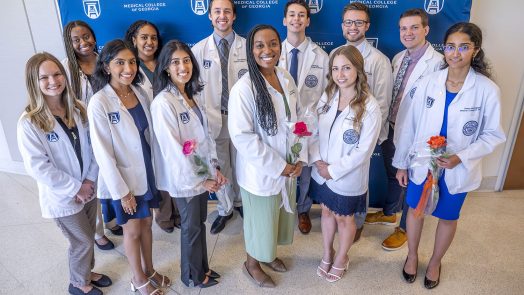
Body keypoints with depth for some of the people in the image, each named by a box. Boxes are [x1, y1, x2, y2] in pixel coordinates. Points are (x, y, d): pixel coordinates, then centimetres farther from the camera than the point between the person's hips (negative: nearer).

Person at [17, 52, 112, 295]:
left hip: (88, 188, 5)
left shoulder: (77, 109, -2)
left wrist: (90, 179, -9)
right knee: (83, 241, 10)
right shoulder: (29, 122, -18)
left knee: (87, 237, 21)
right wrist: (75, 187, -17)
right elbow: (37, 167, -20)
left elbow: (93, 146, 1)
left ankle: (87, 272, 47)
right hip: (62, 196, -5)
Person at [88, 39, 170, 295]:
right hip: (123, 179, -5)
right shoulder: (99, 103, -19)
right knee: (132, 230, 13)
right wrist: (121, 191, -16)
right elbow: (103, 153, -18)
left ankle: (149, 271, 41)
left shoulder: (140, 93, -2)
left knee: (146, 224, 19)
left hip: (146, 173, 5)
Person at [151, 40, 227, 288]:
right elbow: (173, 148, -22)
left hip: (203, 173, 7)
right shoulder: (163, 102, -21)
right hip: (185, 178, -7)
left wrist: (215, 167, 1)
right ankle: (193, 275, 34)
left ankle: (203, 267, 41)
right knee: (191, 226, 11)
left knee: (200, 222, 20)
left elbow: (205, 133, 7)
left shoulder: (193, 94, 4)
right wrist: (199, 180, -16)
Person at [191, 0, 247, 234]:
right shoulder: (199, 49, -1)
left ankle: (240, 202, 43)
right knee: (219, 167, 12)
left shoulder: (247, 47, -4)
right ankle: (225, 209, 36)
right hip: (213, 118, 1)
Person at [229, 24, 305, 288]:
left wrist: (300, 157, -3)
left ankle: (268, 254, 50)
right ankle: (252, 264, 42)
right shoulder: (243, 88, -21)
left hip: (288, 167, 6)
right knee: (260, 220, 14)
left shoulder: (286, 78, -1)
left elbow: (298, 118, 6)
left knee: (280, 215, 23)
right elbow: (241, 136, -23)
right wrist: (277, 166, -18)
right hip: (260, 170, -6)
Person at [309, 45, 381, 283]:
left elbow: (363, 150, -19)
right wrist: (317, 161, -11)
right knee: (326, 212, 22)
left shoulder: (370, 107, -20)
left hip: (347, 177, -4)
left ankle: (341, 258, 44)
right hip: (322, 172, 5)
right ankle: (327, 253, 47)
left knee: (344, 219, 17)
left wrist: (333, 170, -16)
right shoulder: (327, 97, -5)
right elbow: (314, 131, 1)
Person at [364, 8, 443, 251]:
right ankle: (389, 213, 48)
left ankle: (405, 228, 34)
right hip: (391, 128, 7)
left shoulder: (437, 63, -19)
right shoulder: (398, 58, 4)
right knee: (392, 174, 24)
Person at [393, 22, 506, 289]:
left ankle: (435, 262, 45)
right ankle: (412, 255, 45)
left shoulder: (487, 90, -15)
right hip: (421, 164, 1)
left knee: (448, 217, 18)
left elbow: (492, 135, -7)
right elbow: (409, 125, -5)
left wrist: (461, 157, -22)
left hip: (457, 170, -1)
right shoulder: (428, 82, -11)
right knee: (415, 210, 18)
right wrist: (401, 163, 0)